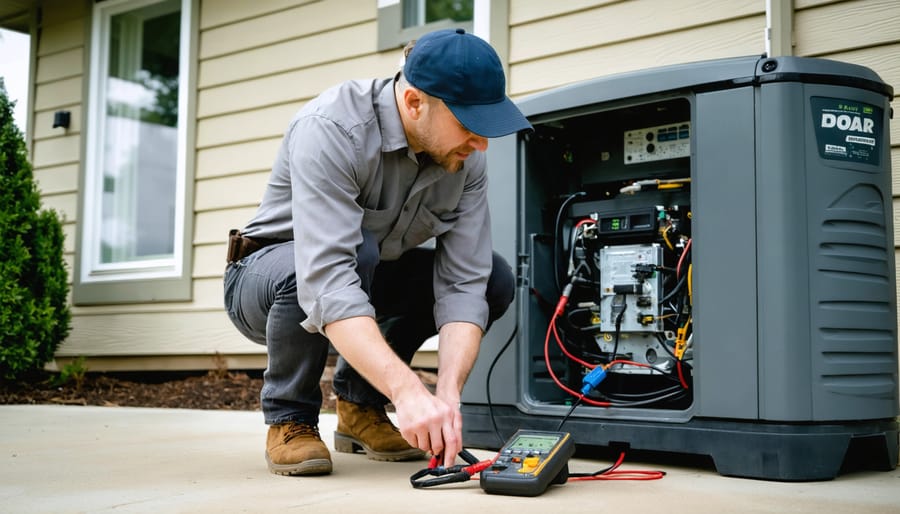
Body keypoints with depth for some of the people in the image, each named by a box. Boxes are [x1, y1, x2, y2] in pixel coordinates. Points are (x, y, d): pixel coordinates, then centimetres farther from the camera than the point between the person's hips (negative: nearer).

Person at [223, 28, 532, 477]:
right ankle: (288, 420, -12)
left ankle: (359, 404, 3)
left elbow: (462, 284, -19)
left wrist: (447, 395, -34)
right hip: (271, 276, -5)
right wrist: (409, 391, -51)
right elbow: (327, 279, -43)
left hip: (368, 278, 6)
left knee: (495, 280, -11)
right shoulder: (332, 129, -32)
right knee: (355, 253, -38)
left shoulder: (465, 158, -15)